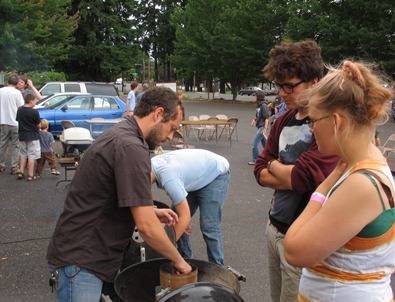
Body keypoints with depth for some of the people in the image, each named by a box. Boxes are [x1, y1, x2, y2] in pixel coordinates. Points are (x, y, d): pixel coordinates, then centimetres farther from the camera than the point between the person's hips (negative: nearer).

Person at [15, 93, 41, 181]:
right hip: (32, 136, -6)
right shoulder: (34, 112, -16)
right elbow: (39, 125, -10)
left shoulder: (19, 110, 2)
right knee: (31, 156, 1)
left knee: (23, 154, 18)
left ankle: (21, 172, 18)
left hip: (22, 136, 6)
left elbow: (18, 121, 8)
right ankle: (30, 175, 3)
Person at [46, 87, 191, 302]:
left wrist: (153, 212, 9)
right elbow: (147, 227, -24)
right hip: (80, 262, -10)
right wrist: (178, 260, -9)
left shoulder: (119, 134, 9)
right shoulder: (130, 147, -24)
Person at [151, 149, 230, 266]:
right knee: (175, 219, 4)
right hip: (197, 174, 9)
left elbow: (185, 217, -32)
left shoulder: (168, 178, -39)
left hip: (217, 173, -9)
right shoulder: (151, 164, -14)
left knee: (209, 227, -16)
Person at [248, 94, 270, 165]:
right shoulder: (259, 105, 12)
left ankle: (255, 160, -3)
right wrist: (254, 119, 4)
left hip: (262, 127, -9)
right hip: (259, 127, 9)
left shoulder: (264, 106, -14)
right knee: (264, 143, 16)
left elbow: (267, 118, -17)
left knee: (255, 143, -10)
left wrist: (265, 128, -22)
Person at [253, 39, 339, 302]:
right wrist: (290, 176, -12)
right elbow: (261, 172, 7)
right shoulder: (285, 120, 8)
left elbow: (300, 178, -23)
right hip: (275, 228, 7)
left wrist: (273, 165, -2)